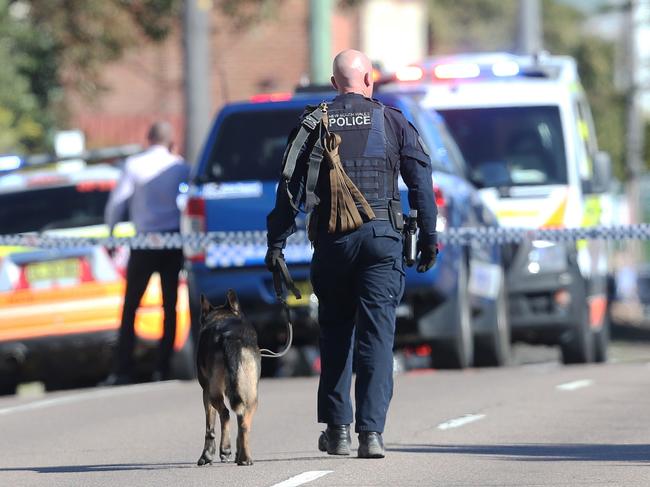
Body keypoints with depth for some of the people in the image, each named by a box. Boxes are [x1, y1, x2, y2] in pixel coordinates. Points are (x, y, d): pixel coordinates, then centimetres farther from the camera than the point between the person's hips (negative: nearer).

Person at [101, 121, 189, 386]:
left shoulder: (134, 165, -2)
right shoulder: (181, 167, 3)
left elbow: (117, 201, -4)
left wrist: (110, 233, 6)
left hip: (144, 242, -2)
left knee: (130, 307, 2)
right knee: (169, 306, 8)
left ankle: (122, 371, -4)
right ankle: (162, 368, 4)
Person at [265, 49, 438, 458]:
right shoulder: (392, 122, 5)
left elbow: (290, 187, 3)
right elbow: (421, 182, 2)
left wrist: (276, 244, 5)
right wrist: (429, 238, 8)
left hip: (332, 240, 1)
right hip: (382, 237, -1)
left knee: (335, 333, 14)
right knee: (376, 335, -2)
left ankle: (337, 428, 14)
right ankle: (371, 432, -11)